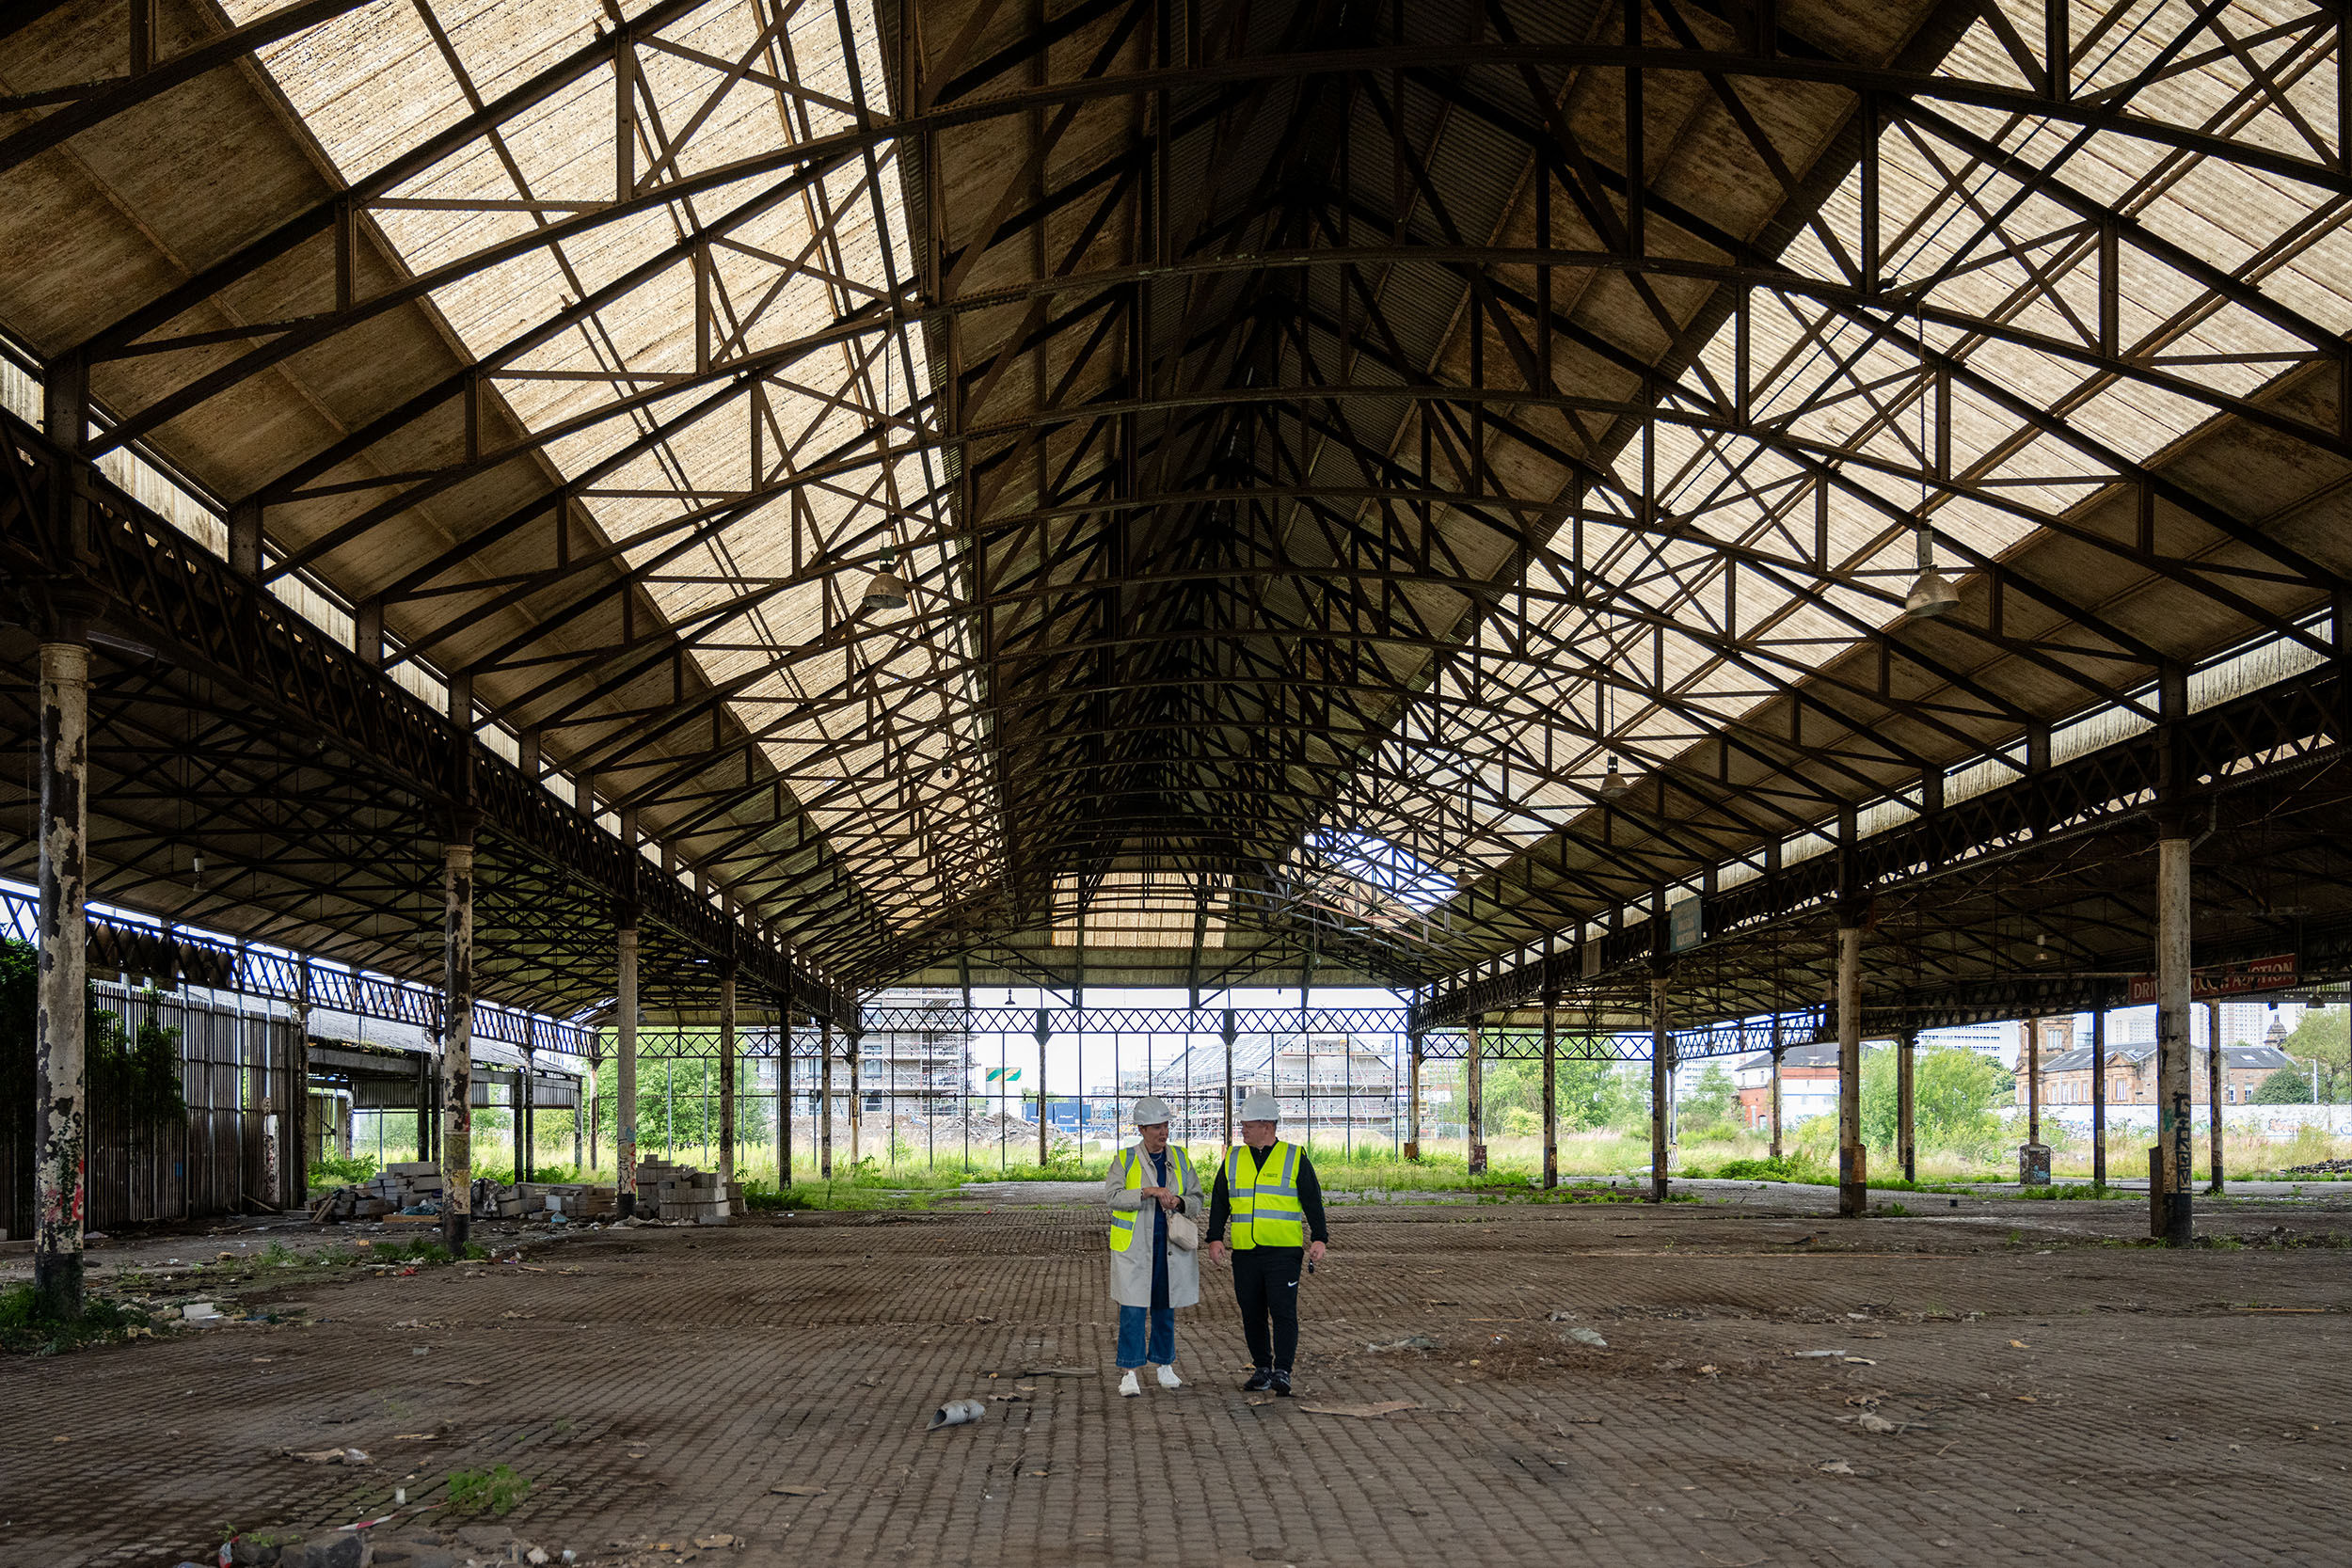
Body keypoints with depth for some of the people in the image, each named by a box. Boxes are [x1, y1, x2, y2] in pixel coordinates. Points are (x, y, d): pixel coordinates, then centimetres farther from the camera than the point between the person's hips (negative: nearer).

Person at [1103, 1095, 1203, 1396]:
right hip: (1135, 1246, -3)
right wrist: (1150, 1192, -22)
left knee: (1165, 1309, 11)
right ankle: (1130, 1372, -1)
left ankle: (1165, 1366, 22)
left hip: (1170, 1246, 3)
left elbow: (1196, 1199, 12)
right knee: (1133, 1310, -6)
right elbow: (1112, 1195, -13)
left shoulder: (1180, 1159, 10)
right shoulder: (1124, 1160, 0)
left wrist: (1179, 1202, -10)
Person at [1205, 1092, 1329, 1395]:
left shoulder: (1295, 1158, 1)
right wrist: (1215, 1239, 1)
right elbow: (1219, 1202, 12)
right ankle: (1262, 1370, 18)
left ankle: (1282, 1373, -8)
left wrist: (1319, 1239, -7)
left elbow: (1313, 1201, 2)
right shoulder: (1233, 1160, 10)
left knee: (1283, 1311, -11)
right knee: (1252, 1314, 7)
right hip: (1245, 1253, 4)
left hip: (1283, 1252, -4)